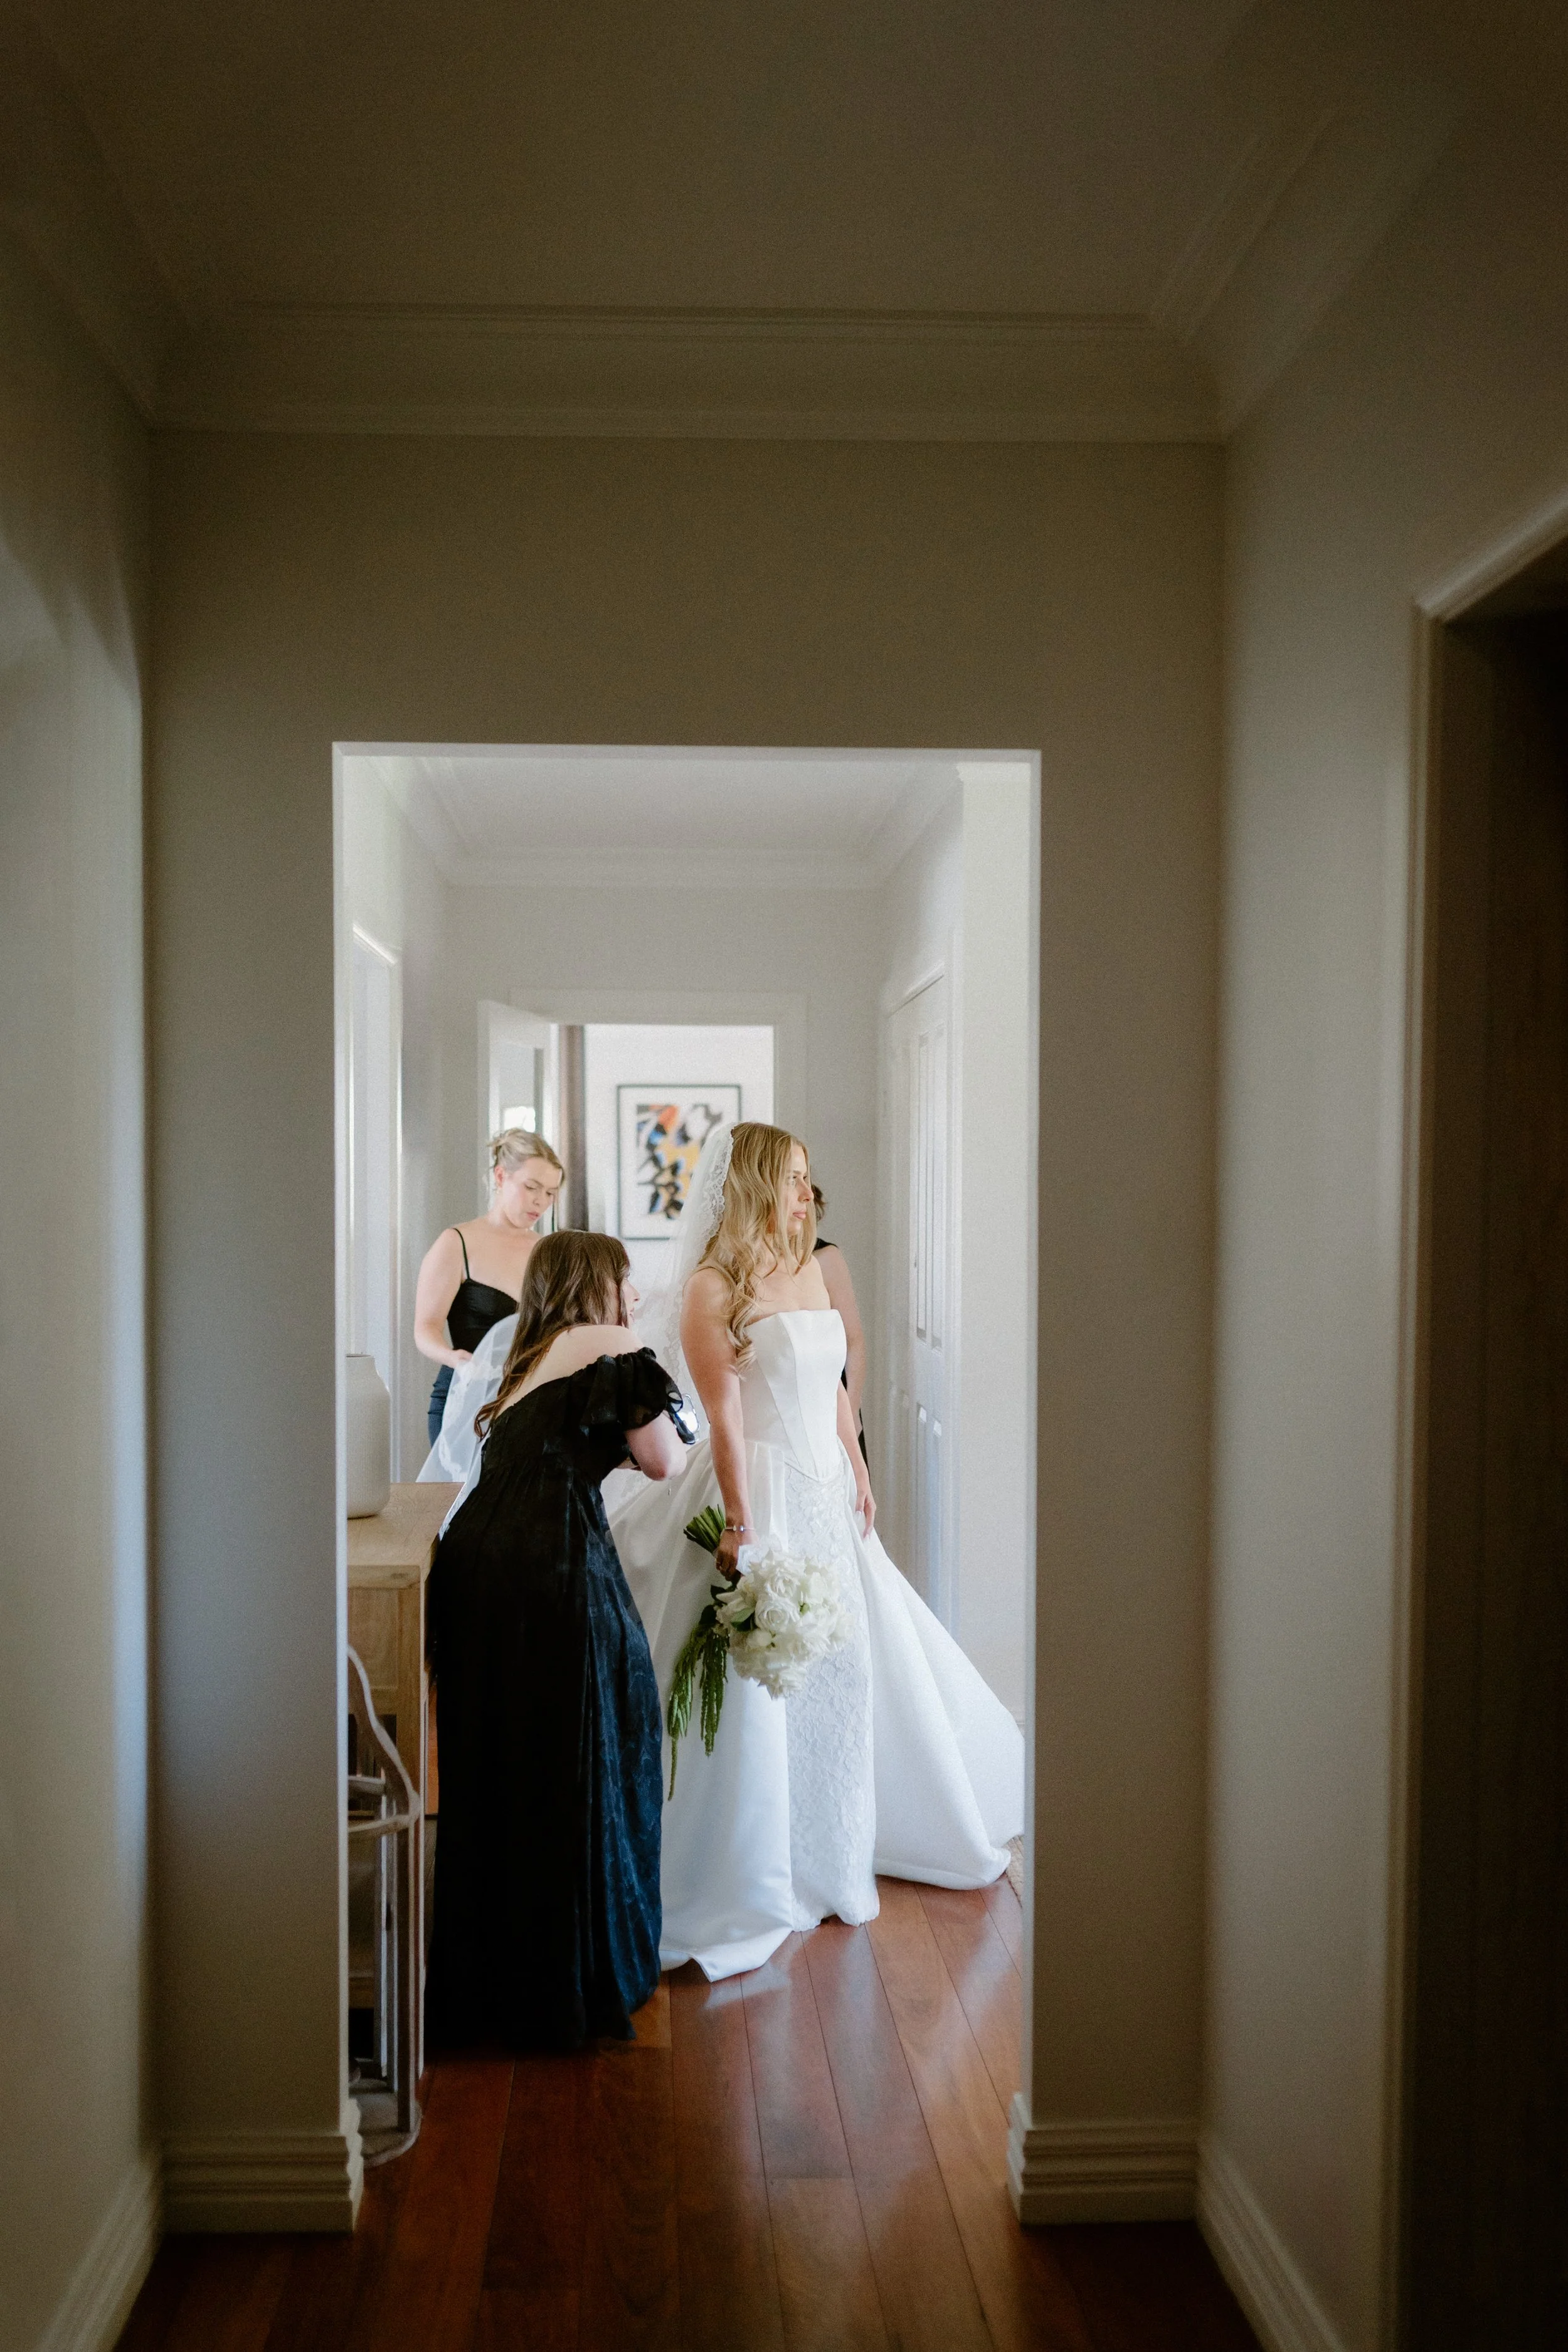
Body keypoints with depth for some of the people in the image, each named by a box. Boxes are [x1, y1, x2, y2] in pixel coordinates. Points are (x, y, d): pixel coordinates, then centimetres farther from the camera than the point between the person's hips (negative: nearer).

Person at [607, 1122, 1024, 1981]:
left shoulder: (808, 1271, 9)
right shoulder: (713, 1286, -14)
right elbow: (723, 1417, -19)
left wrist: (858, 1471, 14)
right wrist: (740, 1525, -22)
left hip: (826, 1492, 8)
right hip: (760, 1492, -8)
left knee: (845, 1665, 17)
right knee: (755, 1688, -1)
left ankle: (831, 1846, 37)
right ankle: (746, 1874, 15)